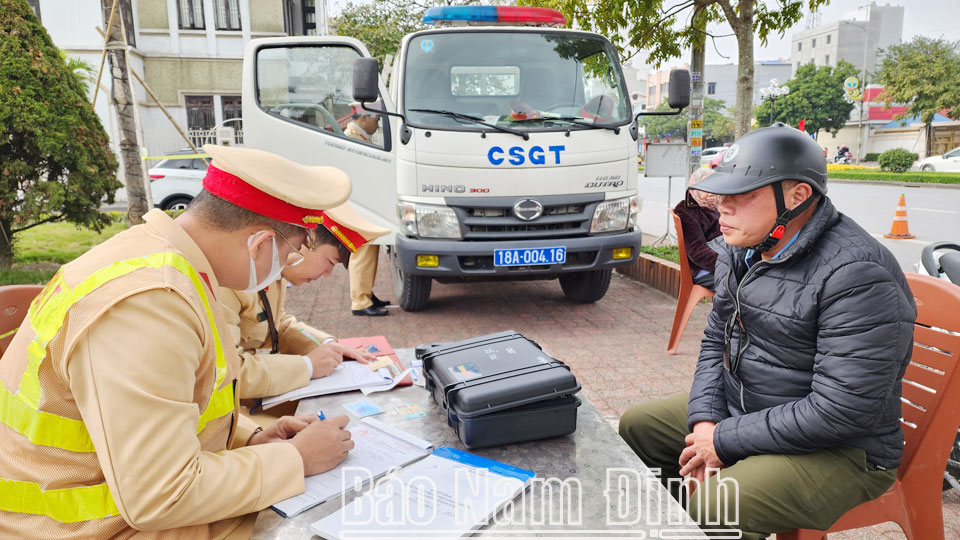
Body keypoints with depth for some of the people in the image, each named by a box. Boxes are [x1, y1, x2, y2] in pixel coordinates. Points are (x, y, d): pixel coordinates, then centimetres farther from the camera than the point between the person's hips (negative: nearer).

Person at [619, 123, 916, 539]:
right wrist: (706, 420, -6)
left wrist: (725, 440, -20)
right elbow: (715, 340, 10)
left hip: (839, 450, -8)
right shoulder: (741, 249, 2)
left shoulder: (856, 275, -25)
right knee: (636, 426, 9)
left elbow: (840, 411, -27)